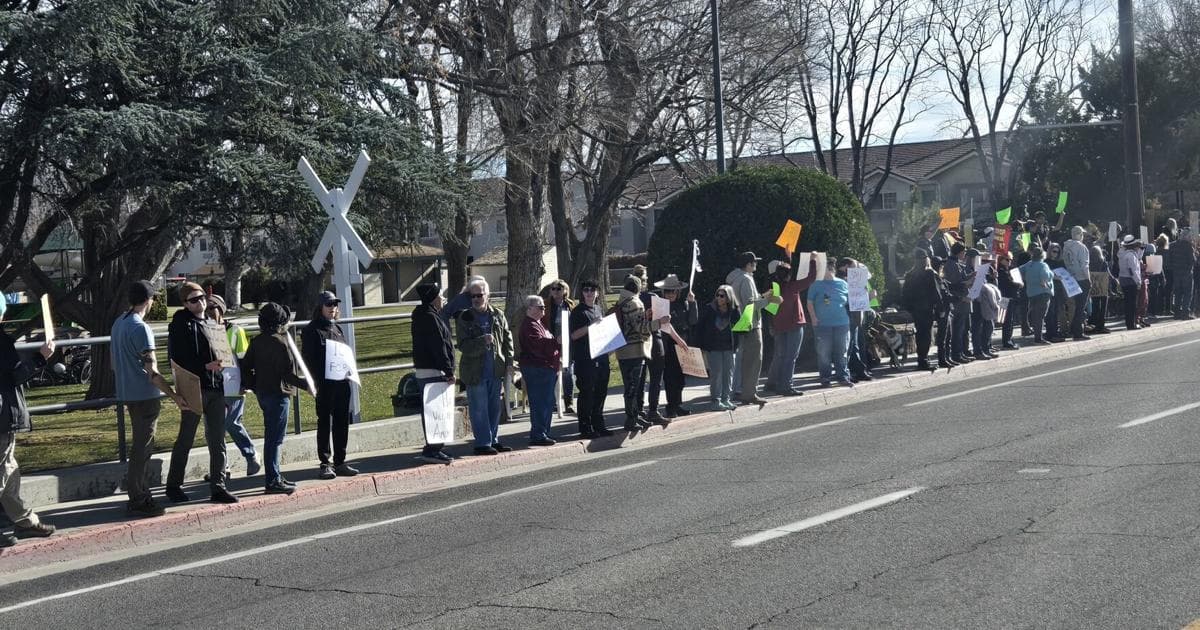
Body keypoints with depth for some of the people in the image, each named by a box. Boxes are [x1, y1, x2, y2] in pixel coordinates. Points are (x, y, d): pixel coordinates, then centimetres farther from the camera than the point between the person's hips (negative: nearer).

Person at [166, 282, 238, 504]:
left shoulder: (213, 325, 17)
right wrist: (205, 367, -19)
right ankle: (173, 485, 14)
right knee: (185, 439, 2)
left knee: (217, 441, 8)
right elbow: (178, 359, -13)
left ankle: (218, 487, 13)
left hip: (216, 388, 7)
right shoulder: (180, 325, -5)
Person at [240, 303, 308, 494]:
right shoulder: (279, 342, -16)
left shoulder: (257, 341, 8)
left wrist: (252, 386, 18)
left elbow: (246, 366, 9)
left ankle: (275, 477, 23)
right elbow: (287, 372, -19)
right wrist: (305, 384, -10)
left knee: (272, 437, 16)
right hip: (278, 393, -9)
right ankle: (272, 481, -4)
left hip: (262, 393, 9)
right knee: (274, 438, -5)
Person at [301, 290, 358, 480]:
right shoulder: (311, 330, -4)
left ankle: (340, 462, 16)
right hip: (325, 384, -6)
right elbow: (308, 358, -9)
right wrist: (318, 382, -16)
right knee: (325, 423, -1)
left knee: (342, 423, 9)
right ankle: (325, 463, 4)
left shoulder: (337, 328, 16)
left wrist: (348, 372, 7)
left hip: (342, 382, 6)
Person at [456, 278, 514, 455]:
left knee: (494, 407, 13)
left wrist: (509, 361, 6)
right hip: (475, 372, -4)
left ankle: (493, 440, 24)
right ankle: (483, 443, 7)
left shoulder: (498, 315, 6)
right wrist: (483, 341, -29)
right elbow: (463, 346, -14)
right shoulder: (463, 319, -6)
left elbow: (507, 339, 14)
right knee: (479, 410, -1)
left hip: (496, 370, 4)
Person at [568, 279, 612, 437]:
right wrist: (591, 325, -22)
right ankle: (585, 428, 0)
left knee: (600, 392, 12)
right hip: (585, 359, -7)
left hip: (601, 357, 7)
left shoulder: (598, 309, 16)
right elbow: (574, 335, -14)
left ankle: (598, 425, 21)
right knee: (587, 394, -5)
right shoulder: (578, 311, -6)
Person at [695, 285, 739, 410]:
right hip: (713, 347, -3)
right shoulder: (709, 309, -5)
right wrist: (700, 346, -7)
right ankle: (716, 401, -2)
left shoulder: (735, 311, -1)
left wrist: (735, 346, -1)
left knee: (728, 373, 7)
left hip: (728, 347, 3)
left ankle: (726, 399, 17)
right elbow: (699, 327, -2)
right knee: (716, 373, -5)